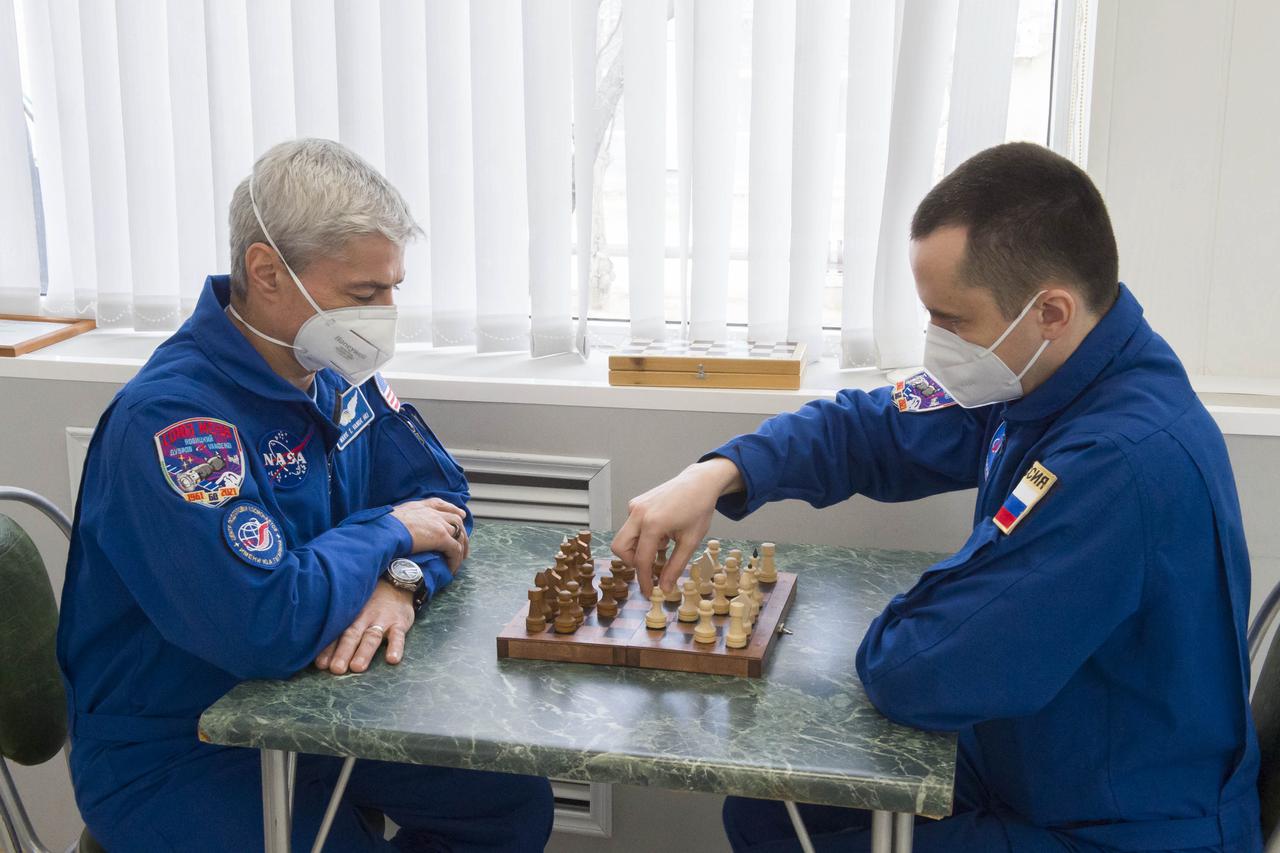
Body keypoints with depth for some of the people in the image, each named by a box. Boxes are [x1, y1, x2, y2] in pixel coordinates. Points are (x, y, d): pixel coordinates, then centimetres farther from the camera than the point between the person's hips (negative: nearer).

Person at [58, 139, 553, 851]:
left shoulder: (335, 370, -1)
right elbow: (270, 627, -36)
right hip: (174, 753, -7)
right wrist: (388, 533, -18)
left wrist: (404, 581, -17)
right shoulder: (170, 418, -28)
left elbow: (440, 496, 5)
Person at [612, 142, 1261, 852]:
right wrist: (716, 476, -10)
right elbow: (866, 429, 6)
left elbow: (917, 677, -31)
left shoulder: (1126, 462, -35)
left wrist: (888, 643, -8)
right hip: (1013, 764, 8)